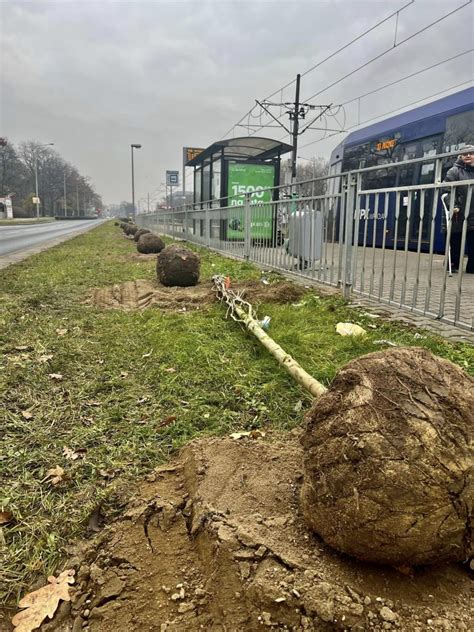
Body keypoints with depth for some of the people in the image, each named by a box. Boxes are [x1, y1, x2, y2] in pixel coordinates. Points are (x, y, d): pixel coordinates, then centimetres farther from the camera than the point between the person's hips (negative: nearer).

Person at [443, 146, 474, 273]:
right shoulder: (455, 171, 0)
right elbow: (447, 190, -10)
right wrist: (452, 206, -22)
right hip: (459, 215, -4)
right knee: (456, 242, 4)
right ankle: (454, 264, 17)